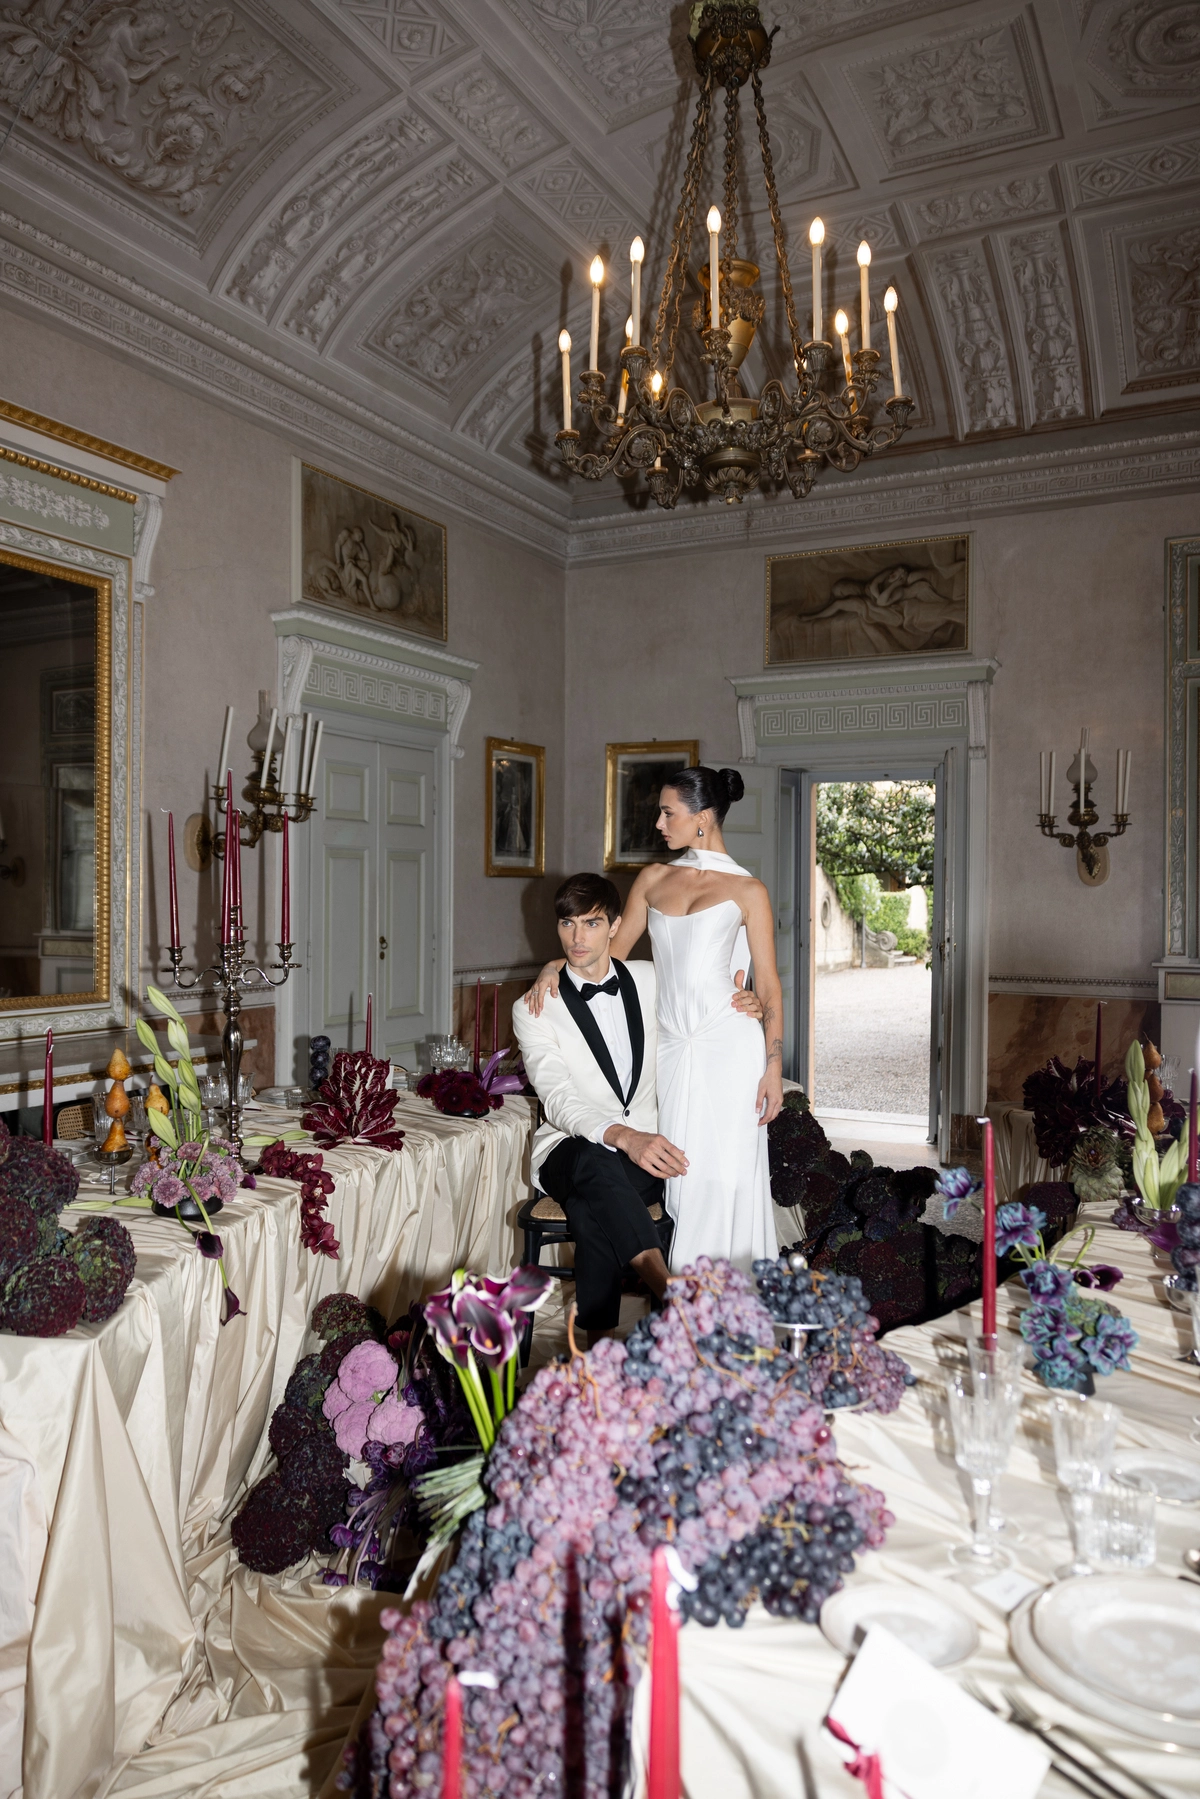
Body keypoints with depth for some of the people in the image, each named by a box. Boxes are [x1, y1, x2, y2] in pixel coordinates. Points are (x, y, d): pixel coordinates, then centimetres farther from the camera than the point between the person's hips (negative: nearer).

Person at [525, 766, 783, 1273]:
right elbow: (613, 951, 18)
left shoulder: (746, 890, 0)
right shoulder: (654, 878, 13)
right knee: (679, 1172, 5)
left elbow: (769, 986, -1)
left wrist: (774, 1068, -6)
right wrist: (555, 966, 2)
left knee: (725, 1174, -2)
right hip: (671, 1045, 4)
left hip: (729, 1046, -4)